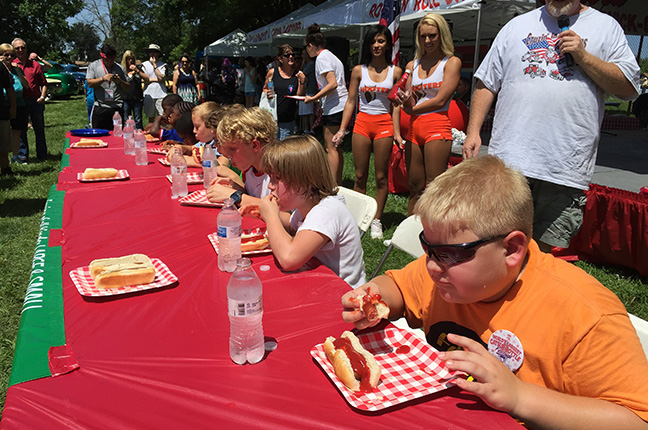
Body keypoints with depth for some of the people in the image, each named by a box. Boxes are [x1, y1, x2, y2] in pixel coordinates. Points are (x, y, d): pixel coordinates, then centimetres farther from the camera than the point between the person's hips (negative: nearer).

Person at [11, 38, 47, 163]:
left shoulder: (35, 65, 9)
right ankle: (23, 156, 12)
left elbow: (43, 83, 9)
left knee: (39, 129, 6)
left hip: (36, 101, 1)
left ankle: (42, 155, 16)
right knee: (21, 130, 5)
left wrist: (42, 96, -4)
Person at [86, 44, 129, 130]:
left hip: (117, 108, 1)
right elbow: (90, 83, -1)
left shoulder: (120, 68, 12)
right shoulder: (93, 65, 10)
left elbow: (127, 87, 12)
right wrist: (103, 79, -14)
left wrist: (119, 81, -8)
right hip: (100, 108, -1)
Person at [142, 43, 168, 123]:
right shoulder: (144, 64, 9)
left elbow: (161, 78, -11)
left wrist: (154, 65, -6)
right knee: (151, 118, 9)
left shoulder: (163, 65, 4)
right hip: (149, 95, 2)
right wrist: (156, 79, -4)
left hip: (161, 94, -2)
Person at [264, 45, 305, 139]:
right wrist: (267, 93, -7)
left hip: (288, 120, 0)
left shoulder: (298, 74, 1)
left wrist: (302, 82, -14)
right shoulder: (272, 72, 1)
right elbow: (264, 89, 15)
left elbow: (300, 97, 0)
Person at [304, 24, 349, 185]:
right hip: (341, 105, 10)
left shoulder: (321, 58, -9)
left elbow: (333, 84, -20)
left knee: (331, 148, -8)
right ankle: (338, 183, 19)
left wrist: (314, 98, -16)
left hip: (333, 108, -10)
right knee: (336, 147, 13)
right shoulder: (331, 56, 20)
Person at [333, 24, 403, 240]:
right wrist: (342, 130, 3)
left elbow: (396, 105, 4)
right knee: (360, 176, 5)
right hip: (362, 123, 1)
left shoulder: (395, 72, 4)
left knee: (381, 176, 3)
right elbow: (350, 102, 8)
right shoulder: (359, 70, 7)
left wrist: (397, 132, -4)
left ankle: (376, 220, 14)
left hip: (384, 125, -1)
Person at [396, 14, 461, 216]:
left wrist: (413, 108, 2)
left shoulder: (452, 62, 1)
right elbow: (409, 106, 9)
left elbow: (440, 100, -8)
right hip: (414, 128, 5)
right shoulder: (412, 65, 16)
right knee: (415, 187, 8)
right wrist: (407, 101, -13)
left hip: (437, 127, -5)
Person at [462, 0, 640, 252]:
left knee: (545, 249, 7)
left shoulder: (606, 27, 13)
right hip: (509, 159, 1)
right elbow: (486, 84, 14)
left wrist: (583, 57, -5)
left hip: (566, 168, 0)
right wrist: (473, 131, 3)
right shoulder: (517, 26, 16)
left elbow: (630, 88, 6)